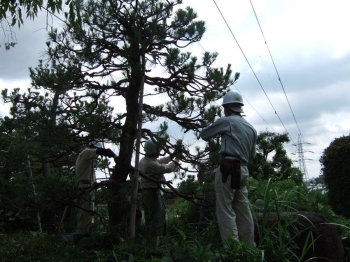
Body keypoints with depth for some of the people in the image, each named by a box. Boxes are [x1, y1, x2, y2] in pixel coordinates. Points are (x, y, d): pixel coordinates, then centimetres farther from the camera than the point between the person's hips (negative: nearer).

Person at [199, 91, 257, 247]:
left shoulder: (226, 121, -3)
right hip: (243, 170, 7)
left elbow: (204, 135, 6)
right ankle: (249, 246, 16)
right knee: (243, 210, 11)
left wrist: (218, 132, 24)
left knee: (226, 210, -5)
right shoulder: (251, 128, 17)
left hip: (228, 169, -7)